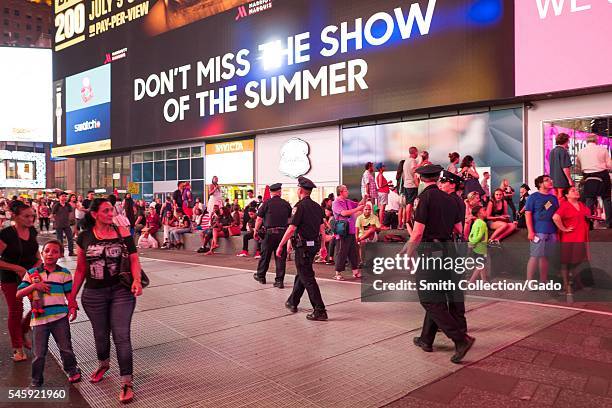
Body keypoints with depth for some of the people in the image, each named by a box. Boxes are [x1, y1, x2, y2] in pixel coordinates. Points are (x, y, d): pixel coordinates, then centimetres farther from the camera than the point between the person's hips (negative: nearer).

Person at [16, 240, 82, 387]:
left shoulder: (64, 273, 4)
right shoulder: (32, 273, 4)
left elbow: (69, 293, 7)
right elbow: (18, 295, 3)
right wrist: (34, 286, -12)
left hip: (60, 317, 0)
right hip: (39, 318, 0)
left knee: (65, 347, 9)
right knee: (39, 353, 7)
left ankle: (72, 370, 30)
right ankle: (36, 380, 25)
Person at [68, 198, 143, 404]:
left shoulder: (122, 232, -5)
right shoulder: (84, 237, -1)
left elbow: (134, 258, -6)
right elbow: (81, 269, 6)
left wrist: (137, 280, -23)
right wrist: (72, 298, 7)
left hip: (121, 291, -2)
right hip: (94, 294, 2)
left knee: (122, 337, -3)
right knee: (101, 335, 18)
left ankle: (127, 382, 8)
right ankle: (103, 363, 49)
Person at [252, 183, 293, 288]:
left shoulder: (267, 203, -4)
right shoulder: (286, 204, 5)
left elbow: (259, 219, -4)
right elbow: (290, 219, 12)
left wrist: (256, 231, 6)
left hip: (270, 233, -2)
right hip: (283, 232, 2)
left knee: (265, 255, 12)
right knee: (281, 257, 5)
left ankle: (260, 276, 29)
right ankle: (279, 281, 7)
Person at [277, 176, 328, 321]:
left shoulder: (300, 206, -15)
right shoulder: (317, 206, 9)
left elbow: (292, 228, -18)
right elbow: (322, 228, 13)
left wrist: (281, 245, -12)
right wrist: (323, 247, 20)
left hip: (303, 246, -8)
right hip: (314, 245, 8)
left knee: (307, 278, -4)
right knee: (301, 274, 21)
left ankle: (320, 311, -6)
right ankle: (292, 302, 36)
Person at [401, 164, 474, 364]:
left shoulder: (425, 197, -11)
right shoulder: (449, 198, 10)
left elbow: (417, 233, -16)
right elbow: (459, 230, 15)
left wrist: (407, 256, -8)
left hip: (429, 250, -8)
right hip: (446, 249, 8)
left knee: (430, 300, -2)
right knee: (438, 296, 15)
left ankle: (461, 339, -9)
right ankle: (426, 339, 27)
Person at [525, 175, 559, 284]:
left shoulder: (554, 198, 16)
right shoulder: (533, 197, -2)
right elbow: (528, 214, -8)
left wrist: (558, 231, 13)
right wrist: (530, 231, -15)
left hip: (551, 232, 6)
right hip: (538, 232, -6)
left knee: (545, 257, 10)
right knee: (534, 256, -7)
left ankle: (543, 281, 18)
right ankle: (529, 282, -3)